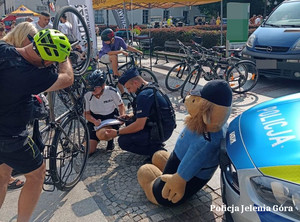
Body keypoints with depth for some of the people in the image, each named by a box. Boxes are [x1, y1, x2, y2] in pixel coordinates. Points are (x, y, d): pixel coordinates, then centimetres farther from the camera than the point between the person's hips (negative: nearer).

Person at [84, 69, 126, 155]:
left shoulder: (112, 92, -20)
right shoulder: (87, 95, -16)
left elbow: (121, 105, -2)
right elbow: (87, 113, -7)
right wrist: (94, 121, -28)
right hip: (95, 120, 1)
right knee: (89, 150, -9)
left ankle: (110, 140, 8)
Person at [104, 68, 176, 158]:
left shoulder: (144, 95, -22)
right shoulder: (152, 87, 8)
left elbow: (139, 126, -23)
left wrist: (117, 133, -12)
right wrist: (130, 116, 8)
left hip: (161, 132, -10)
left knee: (123, 141, -9)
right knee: (130, 121, 19)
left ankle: (156, 150, -5)